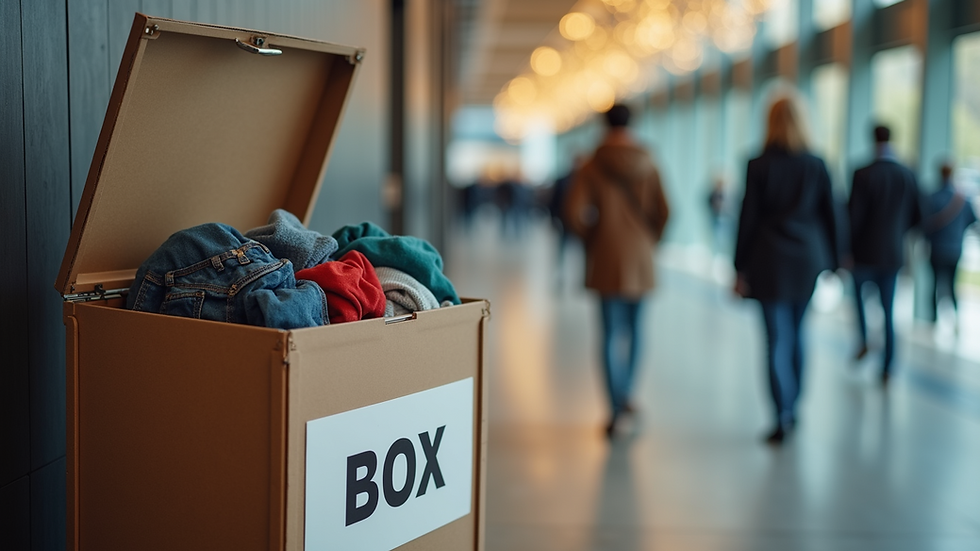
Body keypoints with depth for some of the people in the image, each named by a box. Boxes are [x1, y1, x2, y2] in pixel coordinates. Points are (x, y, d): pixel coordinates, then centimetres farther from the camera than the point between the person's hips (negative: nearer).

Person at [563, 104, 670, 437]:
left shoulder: (593, 167, -6)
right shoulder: (648, 167, 0)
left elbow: (574, 212, -12)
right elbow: (663, 212, -2)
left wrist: (590, 237, 5)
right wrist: (649, 241, 13)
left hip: (606, 259, -2)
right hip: (640, 260, 2)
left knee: (611, 332, 0)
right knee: (633, 328, 17)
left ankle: (616, 407, -3)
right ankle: (625, 395, 24)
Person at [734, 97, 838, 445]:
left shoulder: (759, 166, -5)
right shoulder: (816, 166, 2)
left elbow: (748, 219, -5)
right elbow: (829, 217, 4)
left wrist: (741, 269, 0)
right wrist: (832, 263, 11)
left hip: (770, 262, -3)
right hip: (808, 260, 3)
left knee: (777, 339, -2)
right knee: (796, 334, 17)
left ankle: (782, 419, -6)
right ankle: (792, 408, 24)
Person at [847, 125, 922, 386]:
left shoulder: (863, 175, -16)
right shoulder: (908, 176, -2)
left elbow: (854, 217, -17)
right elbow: (916, 217, 4)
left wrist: (848, 250, -5)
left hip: (865, 253, -3)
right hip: (893, 254, 3)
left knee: (858, 289, 28)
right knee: (888, 311, 10)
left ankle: (864, 340, 15)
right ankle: (886, 370, 9)